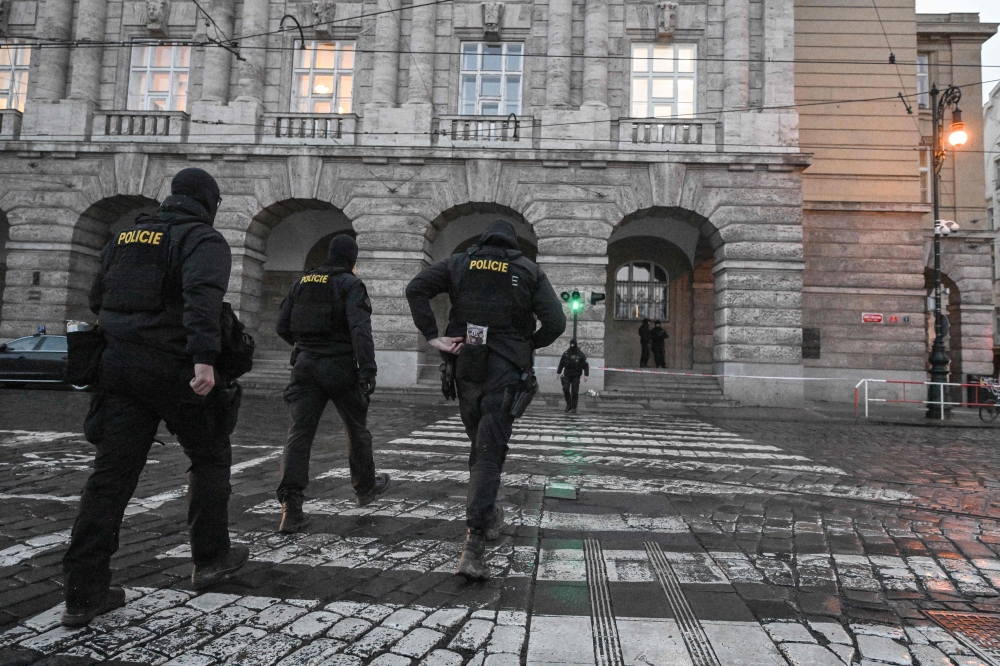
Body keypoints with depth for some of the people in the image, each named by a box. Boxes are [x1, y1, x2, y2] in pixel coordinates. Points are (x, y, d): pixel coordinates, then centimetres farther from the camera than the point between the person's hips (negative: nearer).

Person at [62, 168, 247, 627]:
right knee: (210, 456, 12)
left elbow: (96, 299, 21)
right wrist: (204, 357, -33)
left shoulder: (126, 236, 17)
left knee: (112, 473, 6)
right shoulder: (204, 240, -5)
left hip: (119, 363, 6)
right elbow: (203, 295, -24)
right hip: (174, 369, -6)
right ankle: (210, 559, 22)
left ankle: (84, 593, 9)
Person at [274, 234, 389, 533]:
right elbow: (360, 328, -19)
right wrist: (368, 369, -24)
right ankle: (365, 487, 34)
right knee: (357, 428, 15)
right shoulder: (350, 285, -5)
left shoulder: (302, 282, 11)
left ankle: (291, 508, -10)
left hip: (305, 365, 4)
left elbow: (282, 326, 12)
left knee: (300, 433, 0)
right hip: (339, 366, -4)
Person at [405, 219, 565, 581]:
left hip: (465, 368, 3)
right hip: (505, 373, -3)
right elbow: (556, 322, -6)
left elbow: (415, 289, -3)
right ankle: (473, 545, -11)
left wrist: (432, 337, -3)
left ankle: (488, 515, 36)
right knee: (490, 454, -3)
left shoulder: (460, 263, 8)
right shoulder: (529, 271, 3)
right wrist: (530, 345, 11)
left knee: (480, 446, 22)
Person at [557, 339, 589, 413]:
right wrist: (558, 372, 11)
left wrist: (586, 375, -11)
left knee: (575, 391, -2)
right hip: (567, 375, 2)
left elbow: (585, 365, -4)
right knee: (565, 389, -8)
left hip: (576, 376, -2)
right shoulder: (566, 353, 4)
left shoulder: (581, 354, -4)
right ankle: (569, 404, 9)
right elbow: (561, 364, 11)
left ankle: (574, 407, 7)